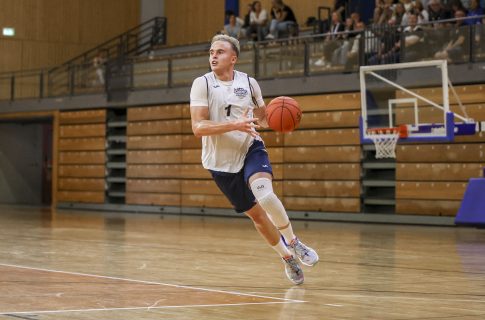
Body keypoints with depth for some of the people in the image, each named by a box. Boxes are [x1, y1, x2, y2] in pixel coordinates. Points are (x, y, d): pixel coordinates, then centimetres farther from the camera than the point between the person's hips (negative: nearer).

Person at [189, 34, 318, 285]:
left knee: (264, 194, -30)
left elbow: (263, 118, 14)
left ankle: (293, 243, -9)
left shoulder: (248, 83, 0)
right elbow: (198, 127, -18)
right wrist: (235, 125, -30)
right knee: (256, 214, 6)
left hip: (251, 149, 0)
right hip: (221, 161, 0)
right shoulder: (202, 84, -8)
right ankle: (287, 258, 28)